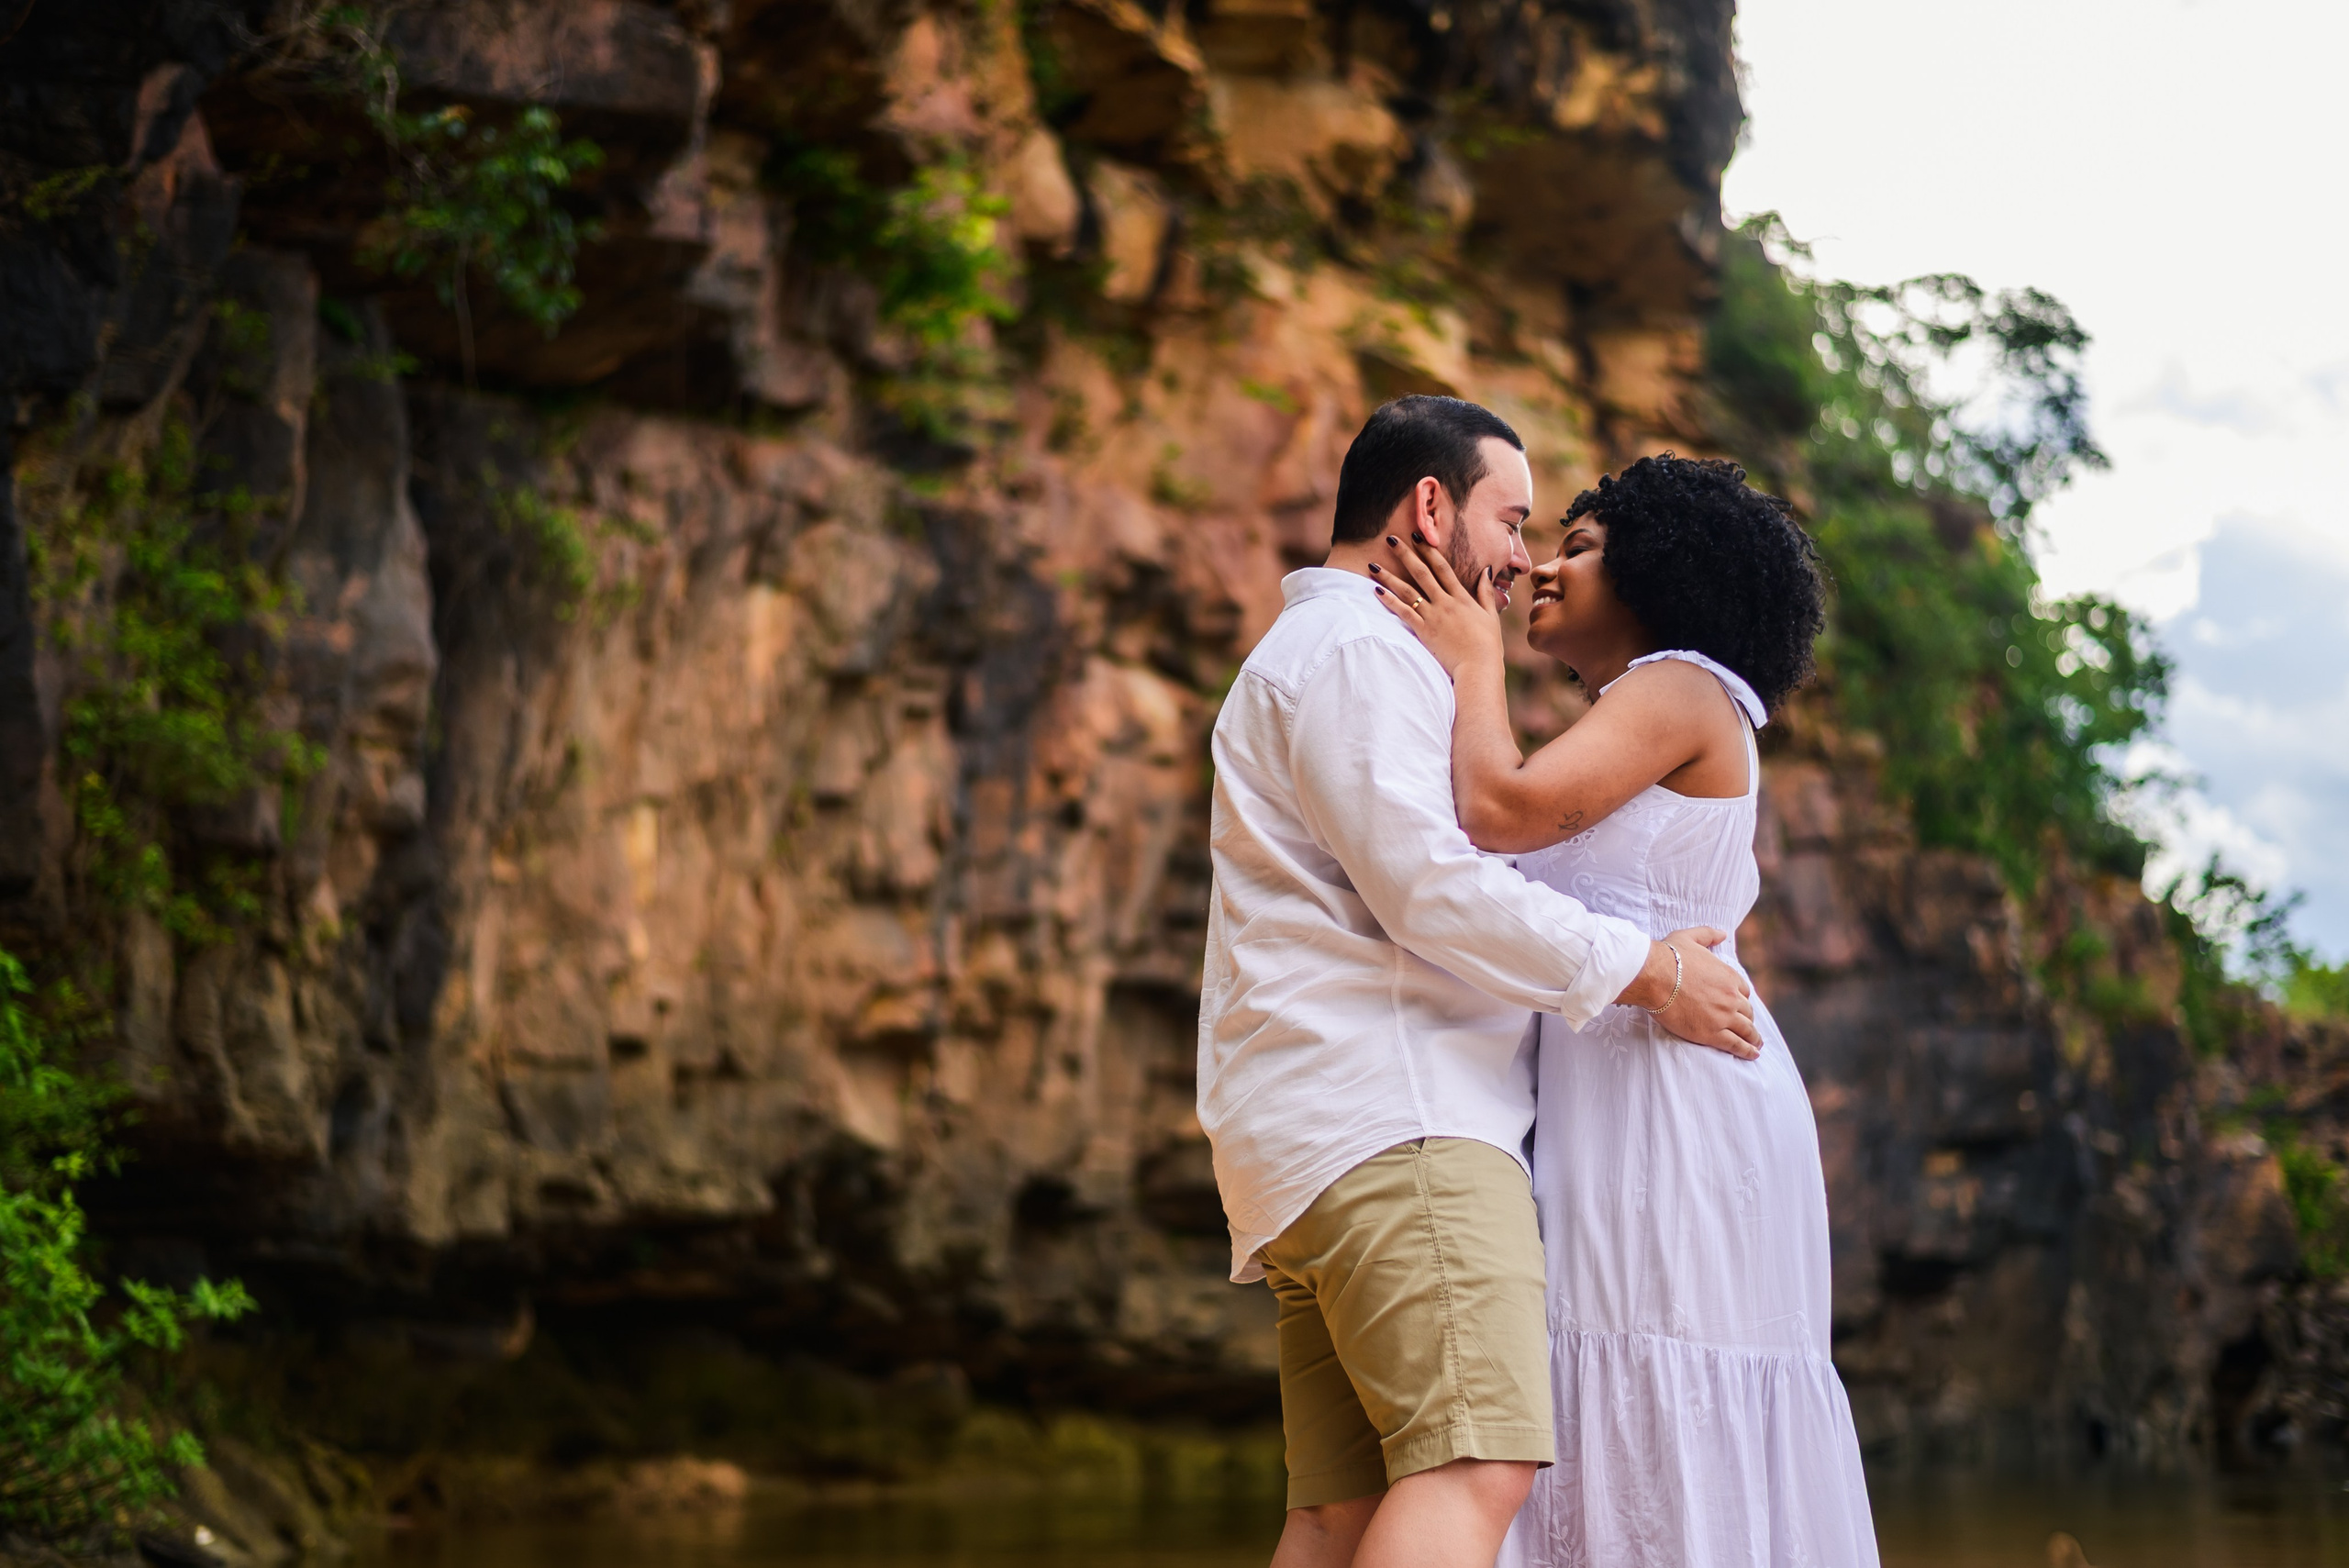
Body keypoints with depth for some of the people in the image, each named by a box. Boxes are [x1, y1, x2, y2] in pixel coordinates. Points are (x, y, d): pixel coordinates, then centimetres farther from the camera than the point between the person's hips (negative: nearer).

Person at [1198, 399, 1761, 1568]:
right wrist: (1649, 973, -6)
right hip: (1393, 1118, -10)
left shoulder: (1306, 661, 32)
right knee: (1474, 1465, -22)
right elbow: (1432, 892, -13)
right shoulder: (1353, 651, -2)